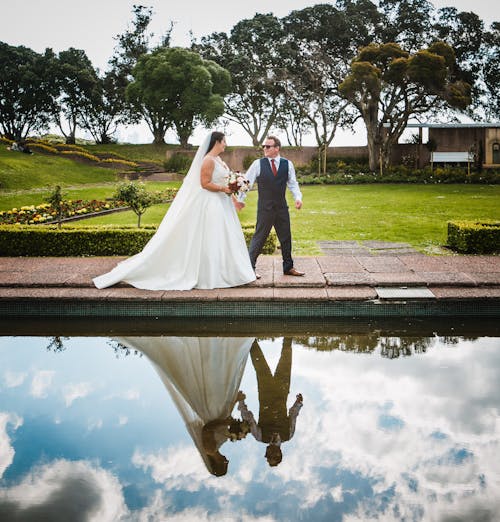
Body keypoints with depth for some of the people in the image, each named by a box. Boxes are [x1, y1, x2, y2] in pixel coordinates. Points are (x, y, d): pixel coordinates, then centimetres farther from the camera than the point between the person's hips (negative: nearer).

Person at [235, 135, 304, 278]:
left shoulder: (287, 164, 4)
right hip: (264, 208, -3)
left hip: (282, 207, 3)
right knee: (259, 237, -2)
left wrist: (298, 197, -9)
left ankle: (288, 267, 26)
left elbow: (293, 184, 7)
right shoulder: (258, 164, -3)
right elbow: (247, 182, -3)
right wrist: (240, 199, -10)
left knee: (286, 237, 12)